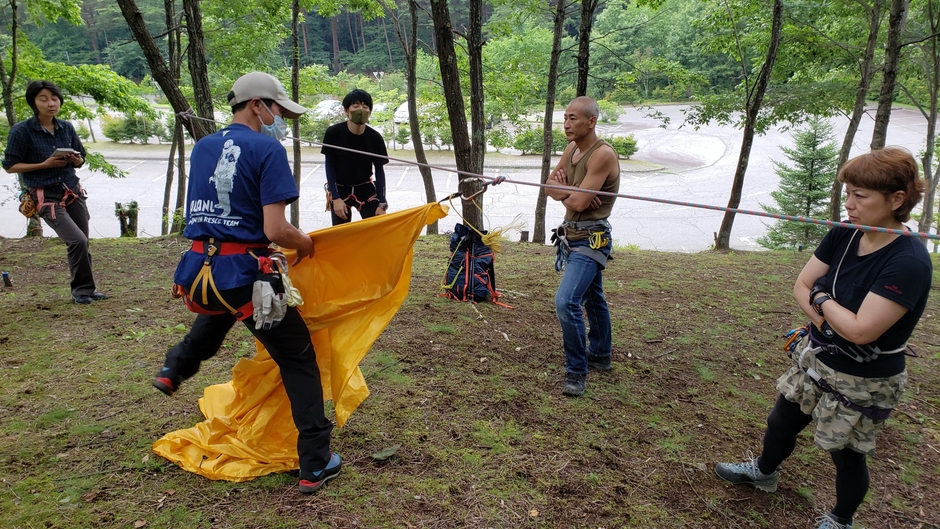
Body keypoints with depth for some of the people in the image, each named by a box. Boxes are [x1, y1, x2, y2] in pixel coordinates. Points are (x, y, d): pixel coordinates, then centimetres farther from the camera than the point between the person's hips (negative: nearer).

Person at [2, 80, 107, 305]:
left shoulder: (66, 128, 6)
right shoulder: (22, 131, -8)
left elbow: (80, 159, 16)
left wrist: (76, 159, -8)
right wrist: (44, 164, -17)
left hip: (73, 191, 5)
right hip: (46, 196, -5)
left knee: (82, 243, 3)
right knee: (78, 241, -15)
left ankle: (86, 289, 18)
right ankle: (81, 290, 2)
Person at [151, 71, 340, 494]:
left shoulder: (202, 147, 12)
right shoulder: (267, 150, -9)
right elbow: (275, 230, -19)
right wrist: (305, 243, 3)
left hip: (196, 271, 7)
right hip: (243, 275, -7)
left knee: (221, 310, 44)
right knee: (298, 359, 7)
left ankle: (174, 368, 38)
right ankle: (315, 465, 11)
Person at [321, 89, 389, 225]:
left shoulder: (375, 137, -11)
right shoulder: (334, 133, -15)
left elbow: (379, 170, -4)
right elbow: (329, 167, -8)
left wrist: (382, 203, -8)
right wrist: (336, 198, -14)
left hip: (366, 190, 1)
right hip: (340, 190, -1)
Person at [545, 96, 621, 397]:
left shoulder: (602, 154, -20)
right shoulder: (572, 149, 7)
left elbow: (578, 203, -24)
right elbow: (550, 187, 7)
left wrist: (564, 191, -3)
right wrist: (570, 192, -13)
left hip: (590, 239, -9)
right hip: (572, 235, 9)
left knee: (567, 301, -20)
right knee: (592, 298, 23)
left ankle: (577, 372, -7)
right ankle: (600, 356, 40)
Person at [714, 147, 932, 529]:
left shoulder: (908, 262, -28)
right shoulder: (843, 236, -8)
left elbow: (860, 330, -31)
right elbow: (802, 286, -1)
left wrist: (822, 299, -15)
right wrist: (824, 318, -17)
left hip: (862, 382, -6)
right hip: (815, 359, 7)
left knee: (847, 453, 15)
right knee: (781, 422, 23)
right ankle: (763, 471, 53)